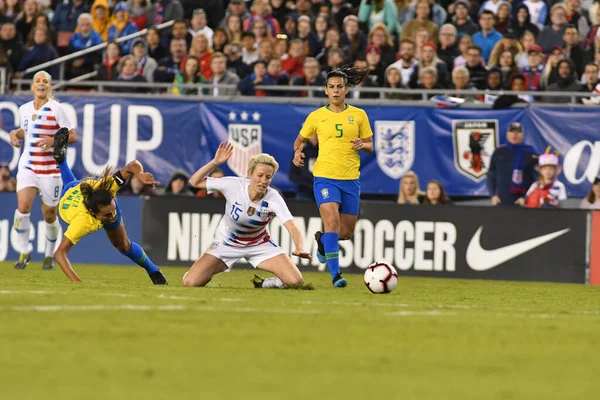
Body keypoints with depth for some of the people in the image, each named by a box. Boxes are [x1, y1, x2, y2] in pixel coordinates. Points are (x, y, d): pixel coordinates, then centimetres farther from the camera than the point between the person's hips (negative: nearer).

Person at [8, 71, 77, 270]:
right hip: (28, 166, 3)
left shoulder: (56, 109, -8)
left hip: (50, 169, -3)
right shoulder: (24, 109, 7)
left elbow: (72, 136, -7)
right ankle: (24, 252, -3)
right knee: (23, 207, -17)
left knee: (49, 215, 7)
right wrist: (15, 134, 3)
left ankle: (50, 254, 29)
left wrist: (54, 140, -24)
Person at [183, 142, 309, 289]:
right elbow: (194, 182, -17)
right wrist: (215, 162, -30)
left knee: (296, 281, -16)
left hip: (259, 245, 1)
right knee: (190, 282, -19)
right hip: (226, 244, -1)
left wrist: (299, 248, -54)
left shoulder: (273, 198, -24)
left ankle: (262, 283, 16)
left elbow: (292, 227, -33)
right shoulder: (233, 185, -24)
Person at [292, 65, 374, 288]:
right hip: (325, 177, -3)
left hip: (351, 179, 3)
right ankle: (336, 275, -22)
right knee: (332, 221, -23)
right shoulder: (316, 116, 4)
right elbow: (301, 138, 18)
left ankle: (322, 240, 44)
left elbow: (370, 146, 11)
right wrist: (297, 151, -4)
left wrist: (362, 145, -12)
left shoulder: (359, 115, 6)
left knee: (346, 232, 9)